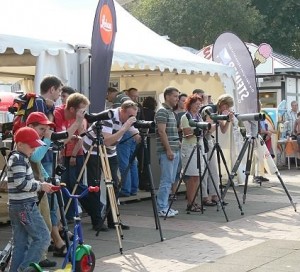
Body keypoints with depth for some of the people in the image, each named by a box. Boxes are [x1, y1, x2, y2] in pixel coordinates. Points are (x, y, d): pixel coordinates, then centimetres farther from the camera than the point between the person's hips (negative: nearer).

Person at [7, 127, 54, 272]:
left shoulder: (15, 158, 18)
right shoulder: (19, 159, -14)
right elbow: (21, 183, -22)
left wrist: (41, 185, 11)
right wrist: (40, 186, -13)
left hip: (16, 206, 10)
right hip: (25, 206, -10)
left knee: (20, 244, 12)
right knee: (43, 238, -6)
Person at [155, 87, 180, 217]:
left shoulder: (171, 111, 19)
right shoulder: (162, 111, -10)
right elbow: (161, 132, -17)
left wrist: (177, 144, 18)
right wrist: (168, 150, -19)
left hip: (174, 150, 10)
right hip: (167, 151, -10)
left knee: (170, 180, 10)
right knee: (166, 180, -9)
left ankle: (165, 207, 15)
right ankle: (162, 209, -5)